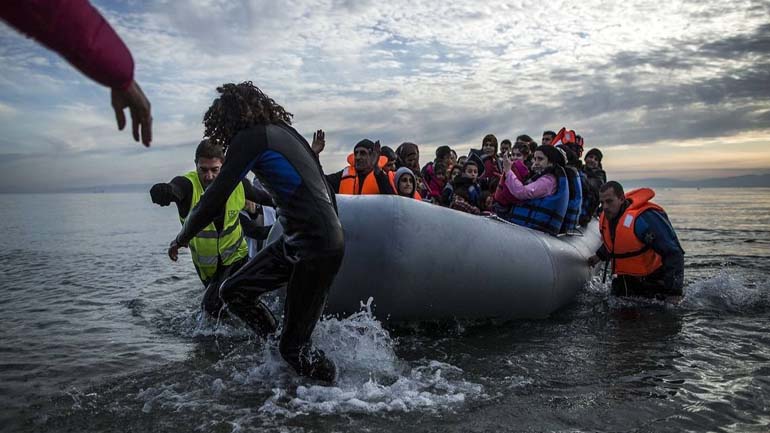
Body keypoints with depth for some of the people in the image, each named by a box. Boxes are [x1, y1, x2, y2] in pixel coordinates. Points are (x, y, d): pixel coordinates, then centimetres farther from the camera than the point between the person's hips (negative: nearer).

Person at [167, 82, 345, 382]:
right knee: (233, 292, 14)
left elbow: (215, 198, -10)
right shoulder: (286, 132, 17)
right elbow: (326, 190, 22)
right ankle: (287, 354, 21)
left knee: (294, 345, 2)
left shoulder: (250, 138, -7)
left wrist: (181, 239, 5)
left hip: (315, 250, -9)